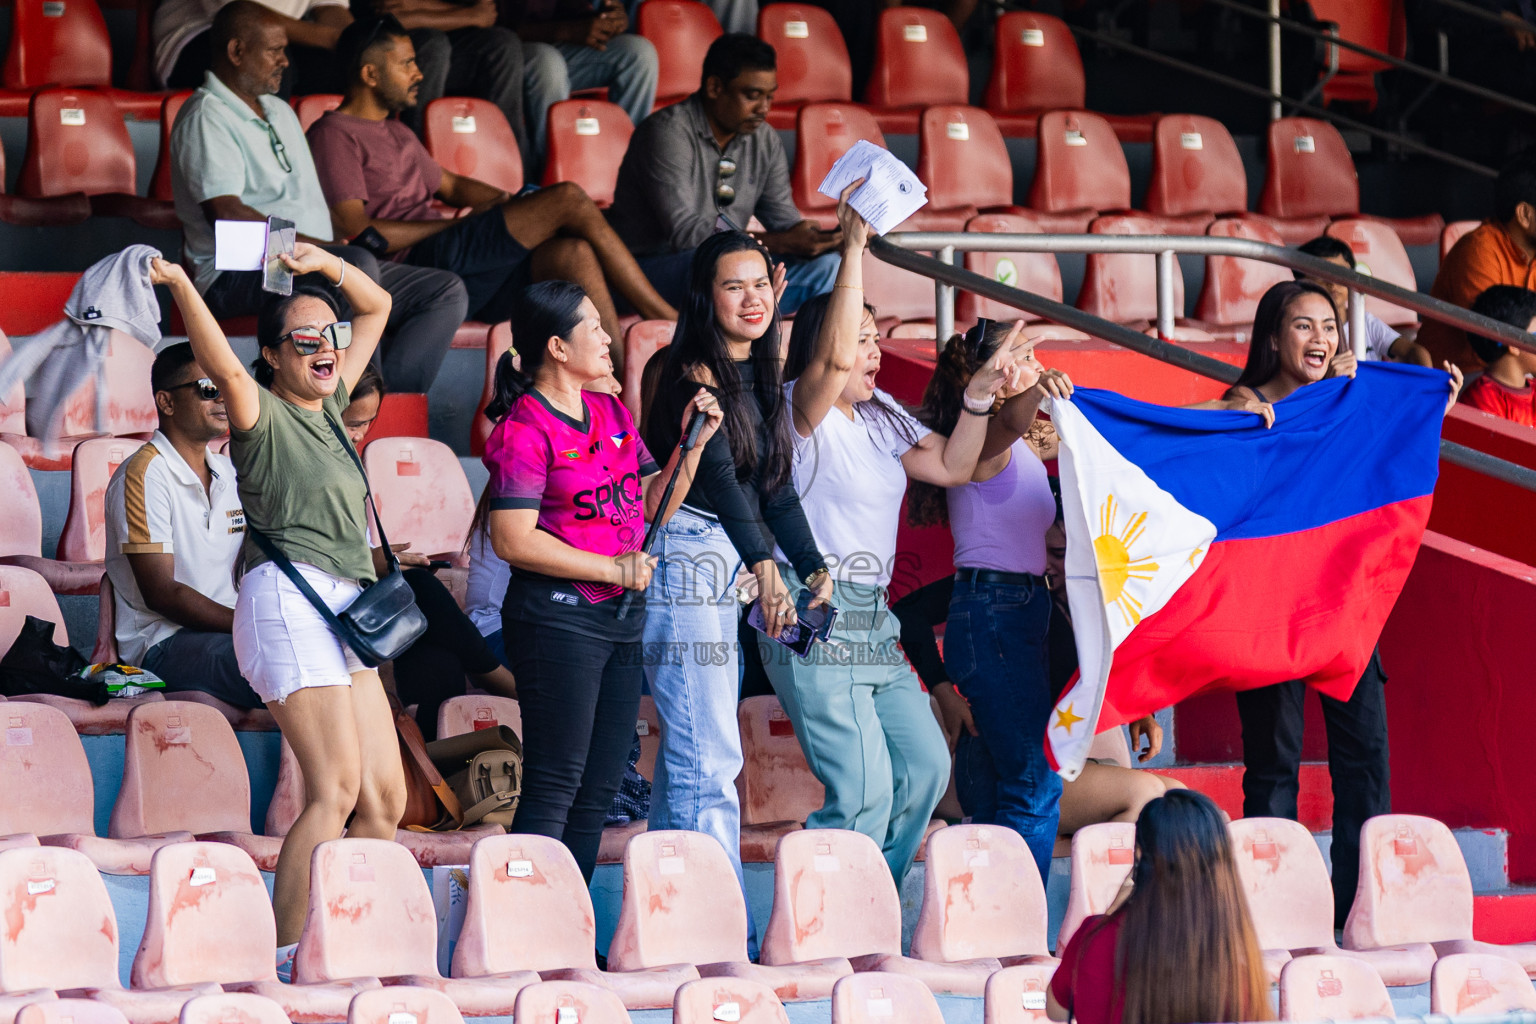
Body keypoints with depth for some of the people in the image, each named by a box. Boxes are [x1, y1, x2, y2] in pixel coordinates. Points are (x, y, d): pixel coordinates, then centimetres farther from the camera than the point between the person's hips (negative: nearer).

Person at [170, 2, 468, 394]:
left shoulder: (280, 112, 25)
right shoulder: (206, 119, -6)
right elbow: (228, 215, -18)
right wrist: (312, 246, -20)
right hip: (236, 279, -9)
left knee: (447, 292, -4)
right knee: (357, 265, -37)